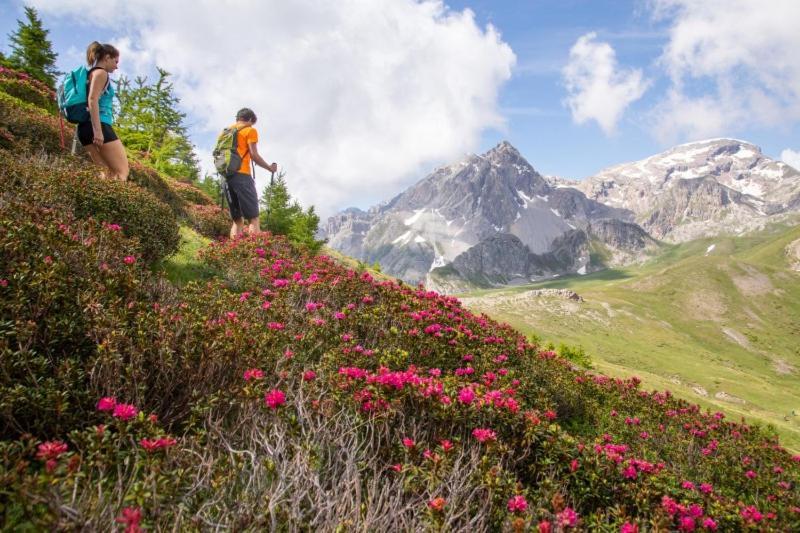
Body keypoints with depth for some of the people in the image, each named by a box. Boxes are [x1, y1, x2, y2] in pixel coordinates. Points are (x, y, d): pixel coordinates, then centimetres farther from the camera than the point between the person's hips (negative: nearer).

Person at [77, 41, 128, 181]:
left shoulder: (93, 73, 26)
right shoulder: (101, 73, -3)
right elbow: (92, 100, -16)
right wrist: (97, 130, -23)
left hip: (86, 127, 10)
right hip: (98, 125, -10)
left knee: (108, 172, 10)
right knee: (122, 171, -11)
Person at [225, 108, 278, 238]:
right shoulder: (250, 131, 3)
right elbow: (254, 155, -6)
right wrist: (270, 168, 6)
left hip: (227, 176, 7)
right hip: (242, 176, -7)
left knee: (237, 220, 9)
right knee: (253, 218, -8)